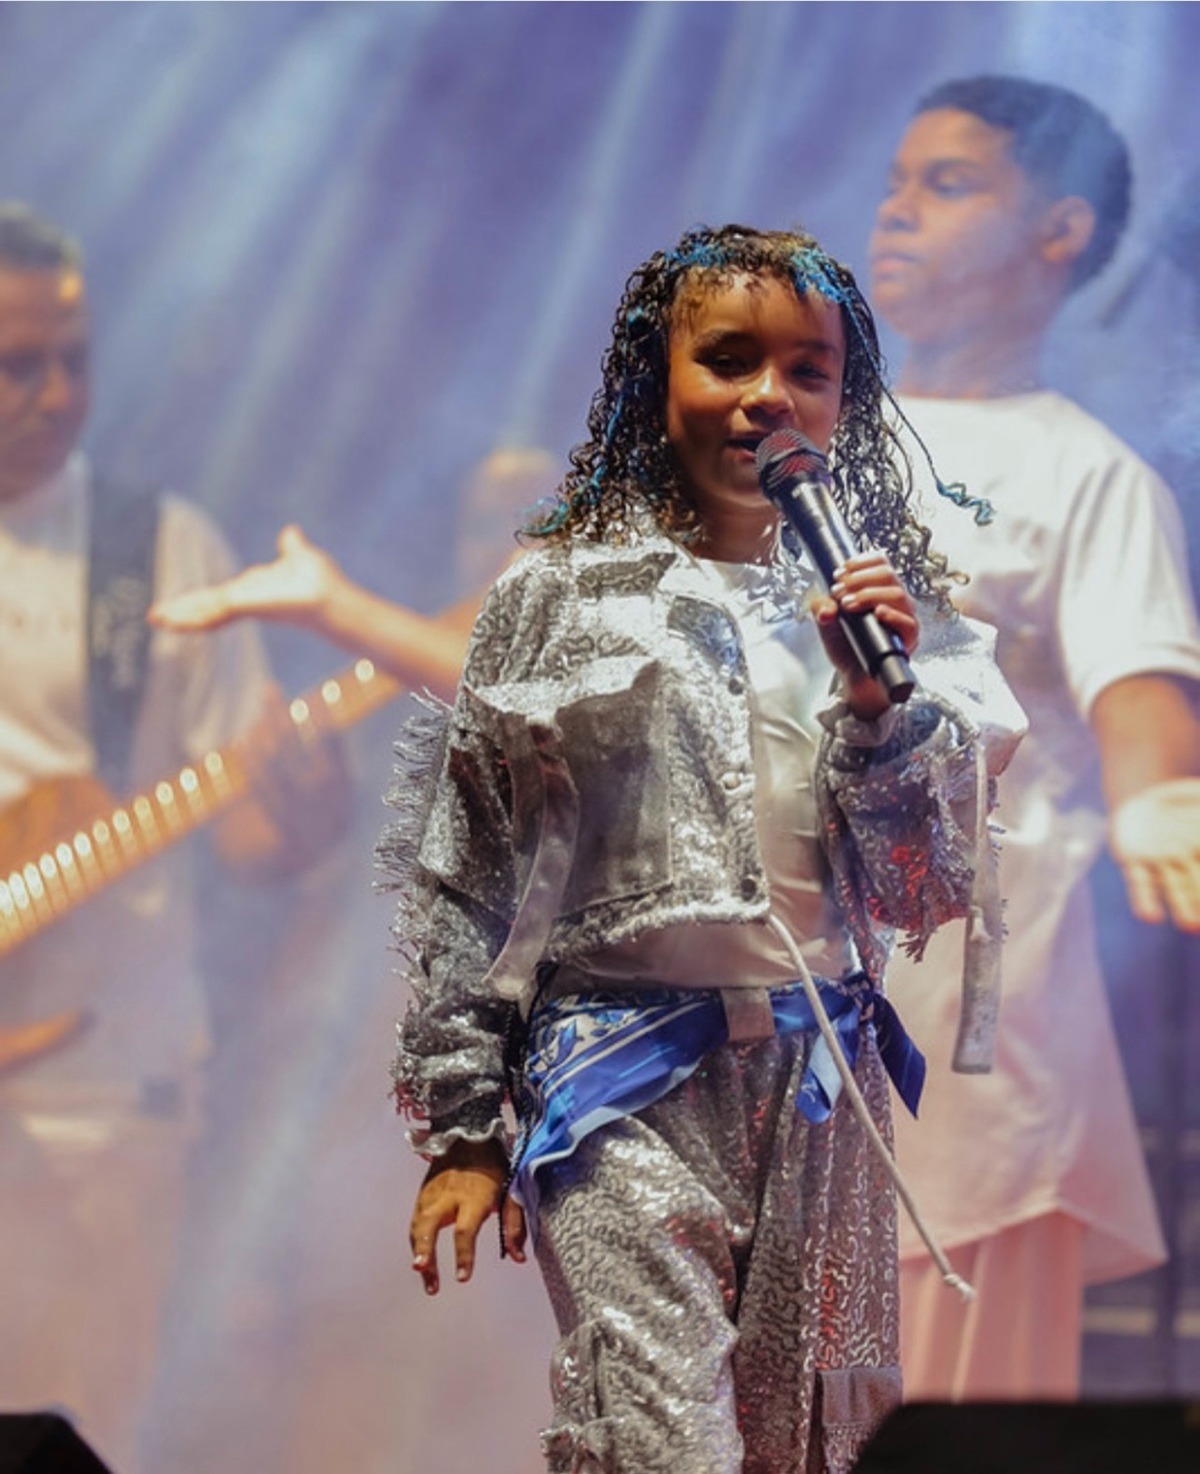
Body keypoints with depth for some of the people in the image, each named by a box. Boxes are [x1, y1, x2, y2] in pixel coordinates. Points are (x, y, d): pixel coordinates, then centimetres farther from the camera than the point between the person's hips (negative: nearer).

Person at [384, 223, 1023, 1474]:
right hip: (630, 1076, -4)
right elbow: (469, 876, 1)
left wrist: (877, 705, -8)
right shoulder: (563, 597, -1)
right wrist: (461, 1124, -1)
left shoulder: (869, 608, 8)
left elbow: (930, 890, 8)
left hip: (824, 1081, 4)